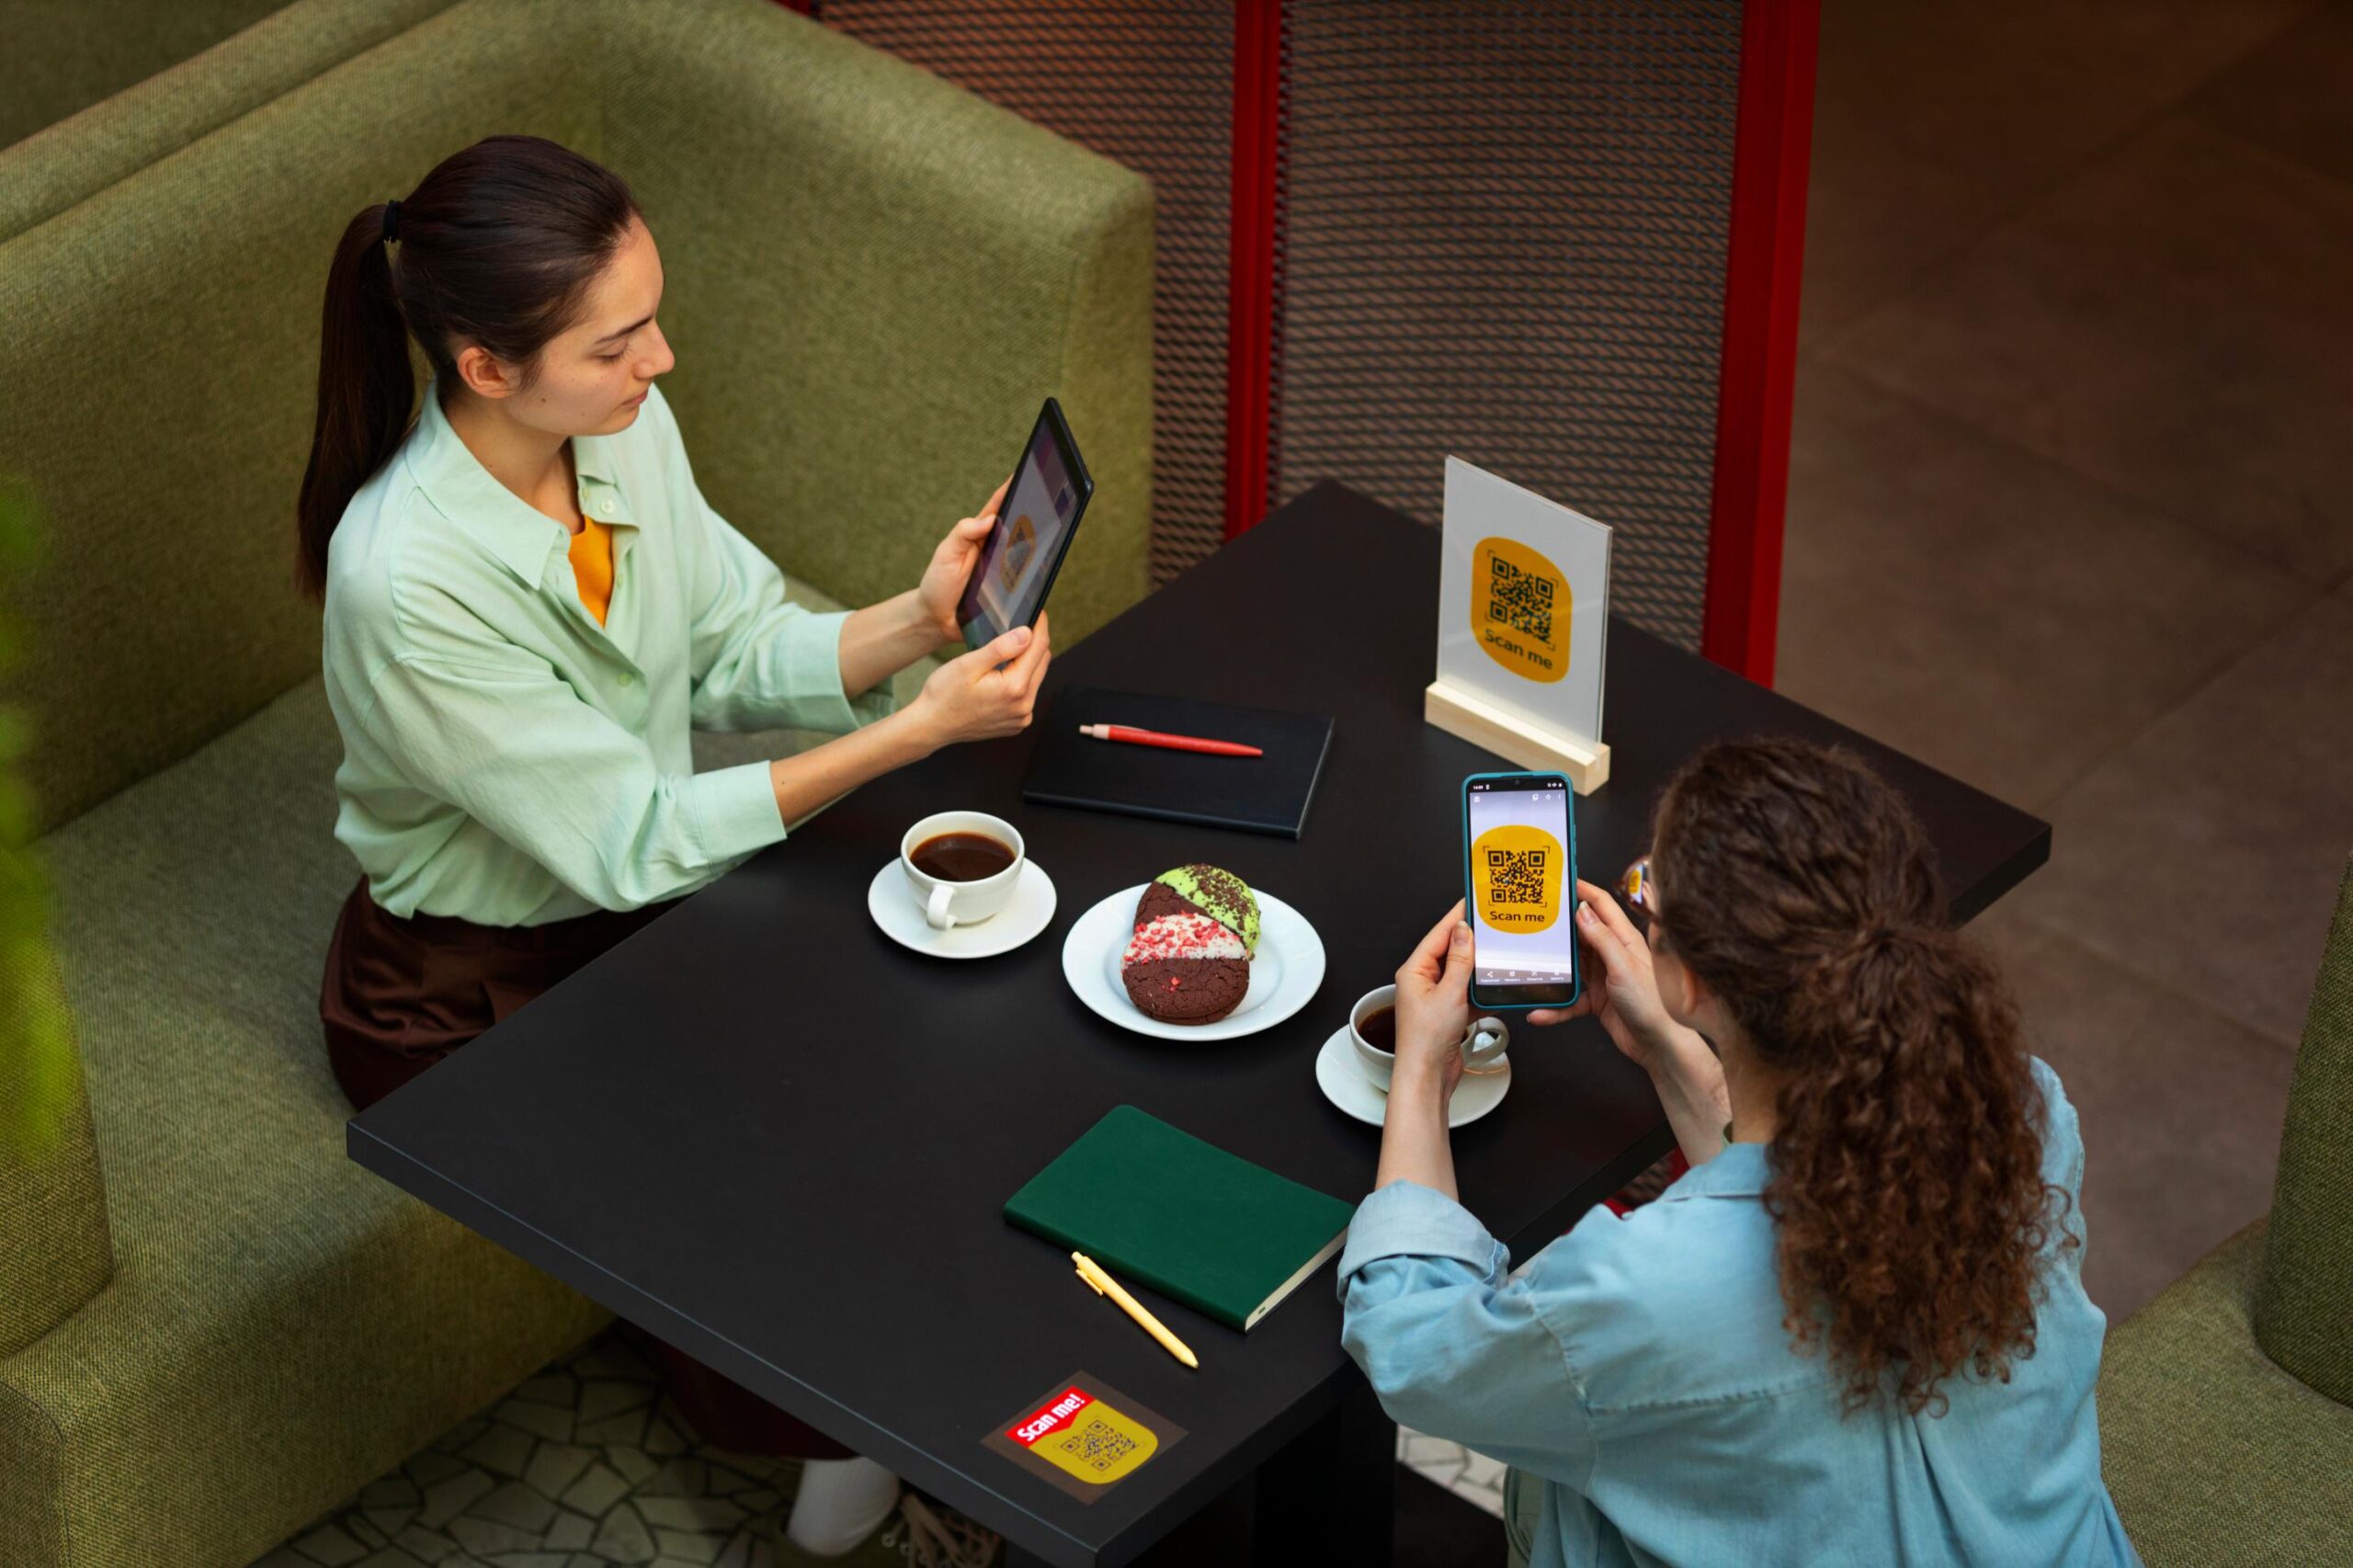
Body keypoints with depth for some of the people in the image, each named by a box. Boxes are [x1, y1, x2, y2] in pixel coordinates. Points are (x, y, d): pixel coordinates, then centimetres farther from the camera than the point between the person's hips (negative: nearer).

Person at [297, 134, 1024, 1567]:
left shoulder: (625, 425, -12)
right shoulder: (405, 578, -33)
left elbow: (737, 651, 0)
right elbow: (634, 837, -28)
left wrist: (915, 623, -19)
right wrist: (917, 731, -30)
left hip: (642, 905, 6)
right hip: (471, 993, -6)